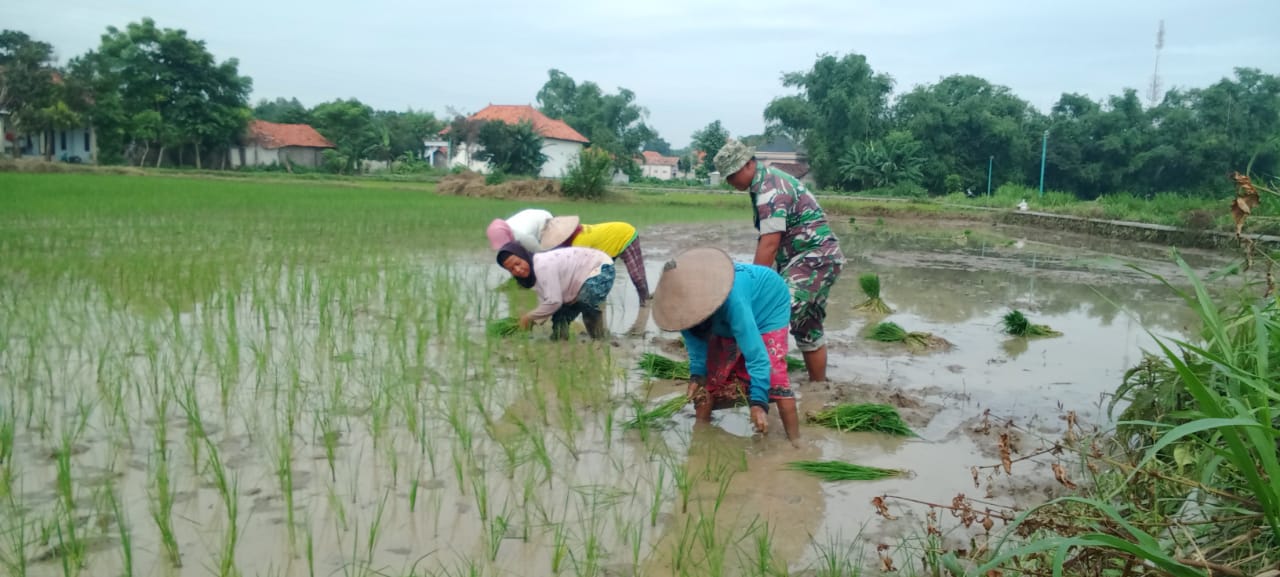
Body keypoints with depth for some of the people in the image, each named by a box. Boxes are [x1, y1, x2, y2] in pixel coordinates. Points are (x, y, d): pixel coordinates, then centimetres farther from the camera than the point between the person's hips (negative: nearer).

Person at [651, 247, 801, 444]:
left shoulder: (732, 298, -47)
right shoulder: (685, 296, -28)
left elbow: (754, 350, -46)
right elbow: (695, 338, -10)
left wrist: (758, 402, -46)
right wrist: (696, 373, -20)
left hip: (768, 304, -6)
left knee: (772, 375, -22)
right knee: (709, 375, 2)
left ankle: (795, 444, -16)